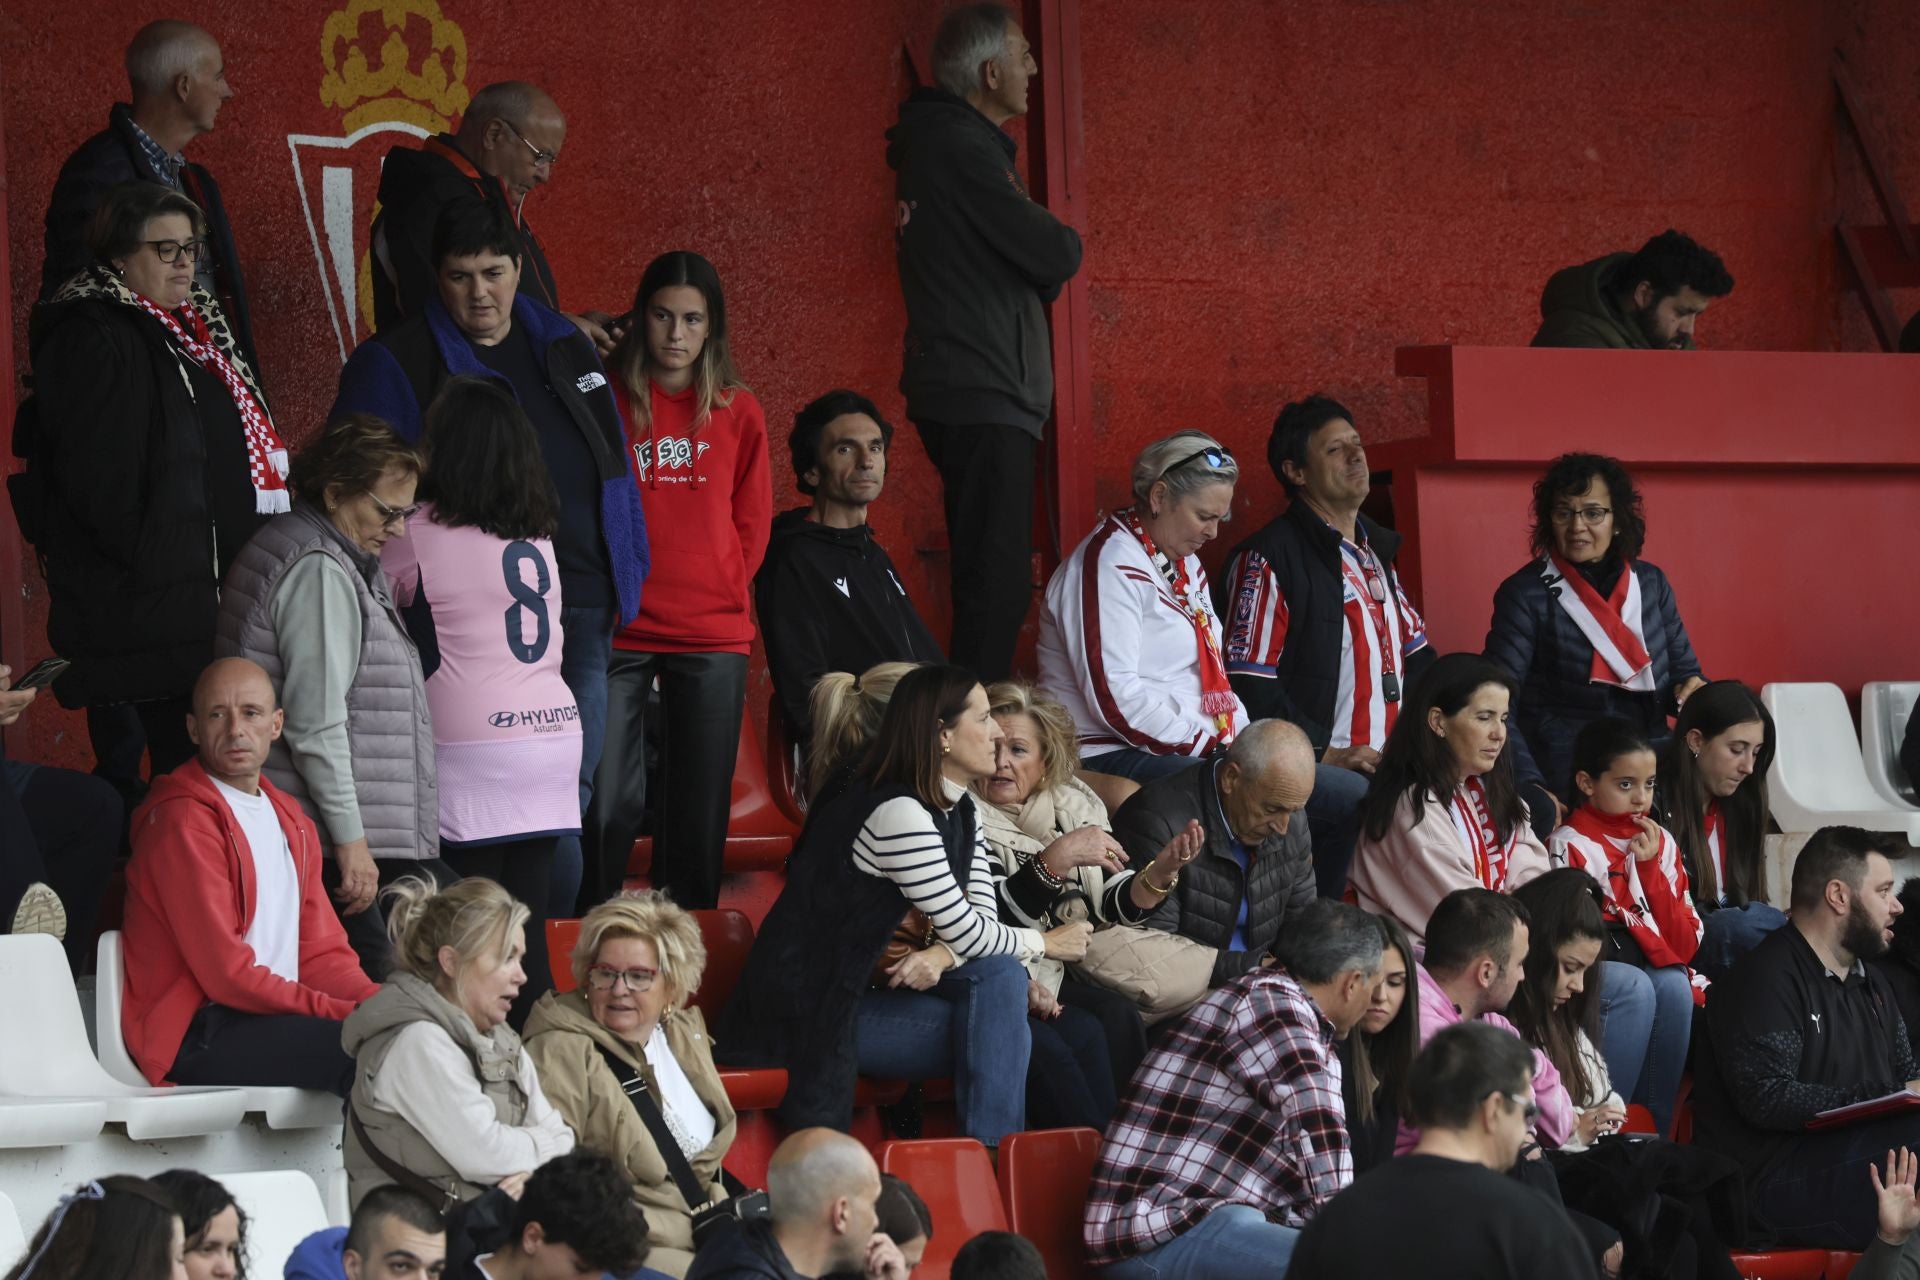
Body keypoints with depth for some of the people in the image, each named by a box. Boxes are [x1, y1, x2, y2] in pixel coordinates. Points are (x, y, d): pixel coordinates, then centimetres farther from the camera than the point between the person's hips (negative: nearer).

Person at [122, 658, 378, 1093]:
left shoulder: (292, 822, 21)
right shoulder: (183, 820, -9)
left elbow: (323, 953, 15)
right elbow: (226, 971, -16)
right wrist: (343, 1013, -19)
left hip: (279, 1016, 8)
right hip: (195, 1036, -8)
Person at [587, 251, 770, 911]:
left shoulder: (738, 412, 10)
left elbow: (752, 522, 15)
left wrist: (721, 591, 4)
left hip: (713, 634, 2)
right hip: (618, 630, -2)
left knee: (700, 806, 4)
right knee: (607, 802, -8)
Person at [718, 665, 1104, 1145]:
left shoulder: (959, 812, 10)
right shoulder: (898, 813, -21)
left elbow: (983, 917, 2)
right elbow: (966, 932, -18)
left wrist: (940, 956, -20)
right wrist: (1044, 943, -2)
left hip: (859, 988, 9)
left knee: (1001, 974, -9)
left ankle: (994, 1155, -7)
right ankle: (990, 1155, -12)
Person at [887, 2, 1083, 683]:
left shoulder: (939, 141, 19)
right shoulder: (962, 149, -13)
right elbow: (1054, 257, -16)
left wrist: (1046, 252, 1)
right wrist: (1064, 243, 5)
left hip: (972, 396, 11)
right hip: (985, 398, -11)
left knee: (991, 587, 12)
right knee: (996, 590, -13)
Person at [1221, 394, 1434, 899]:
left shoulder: (1376, 549, 23)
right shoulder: (1268, 558, -4)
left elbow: (1416, 655, 27)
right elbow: (1250, 684, -11)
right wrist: (1326, 754, -15)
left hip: (1389, 763, 8)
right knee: (1361, 802, -35)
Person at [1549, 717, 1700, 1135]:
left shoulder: (1660, 843, 11)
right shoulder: (1569, 846, -5)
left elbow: (1687, 944, 3)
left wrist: (1651, 868, -5)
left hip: (1657, 971, 4)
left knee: (1675, 986, -28)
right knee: (1633, 987, -33)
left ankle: (1656, 1128, -23)